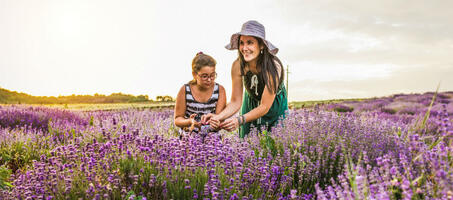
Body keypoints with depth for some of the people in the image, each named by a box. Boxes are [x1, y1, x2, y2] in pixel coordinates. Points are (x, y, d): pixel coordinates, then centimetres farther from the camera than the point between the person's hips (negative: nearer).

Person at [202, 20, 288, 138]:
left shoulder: (273, 66, -31)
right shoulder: (238, 66, -23)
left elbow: (265, 107, -29)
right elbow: (235, 102, -16)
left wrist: (240, 120, -43)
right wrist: (219, 117, -35)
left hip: (275, 108, -2)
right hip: (251, 105, 2)